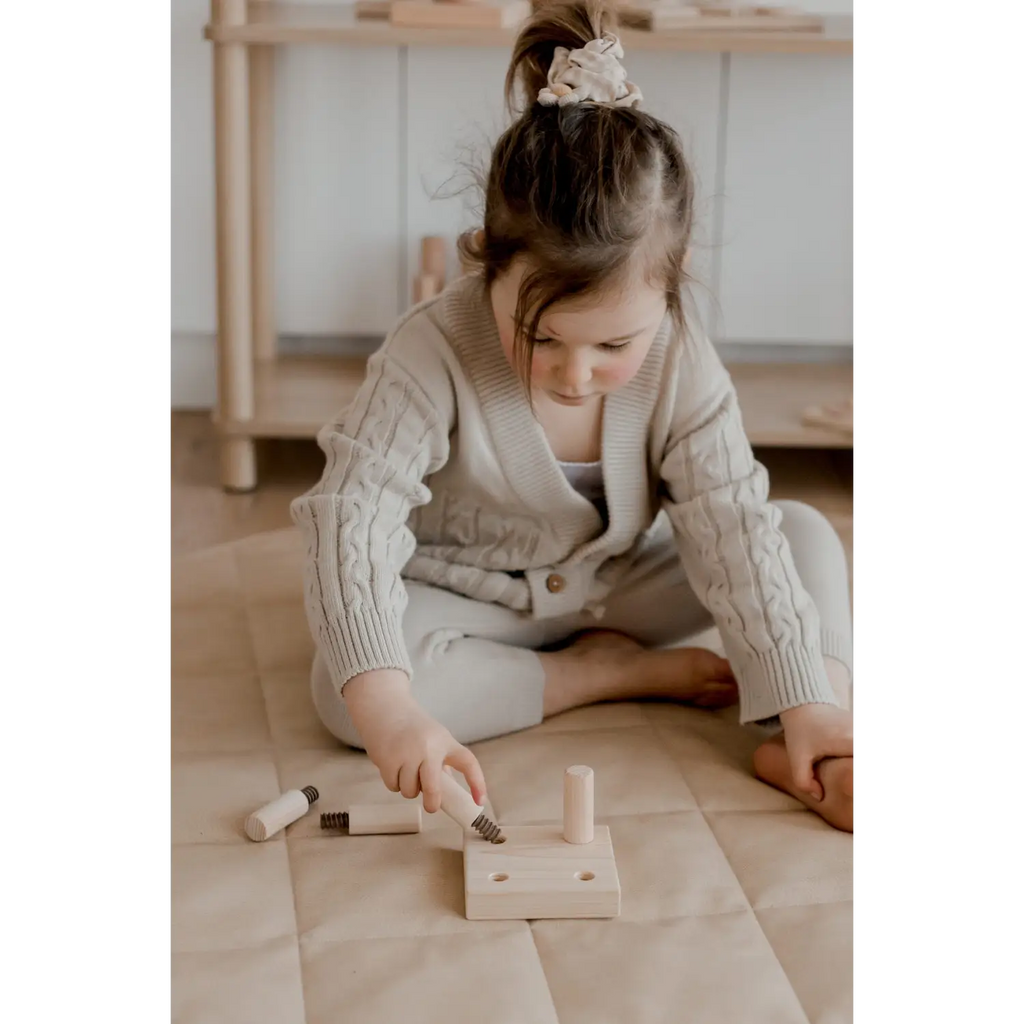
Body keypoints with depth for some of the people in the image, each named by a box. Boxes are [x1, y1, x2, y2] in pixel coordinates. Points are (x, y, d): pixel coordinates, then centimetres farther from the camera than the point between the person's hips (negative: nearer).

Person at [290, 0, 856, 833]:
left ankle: (803, 754, -23)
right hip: (460, 598, -2)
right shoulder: (434, 355, -31)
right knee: (342, 690, -33)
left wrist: (807, 702, -28)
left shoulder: (683, 367, -20)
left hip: (615, 585, 3)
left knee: (808, 534, -11)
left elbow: (734, 531, -20)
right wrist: (388, 706, -51)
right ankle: (604, 673, -19)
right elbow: (353, 520, -37)